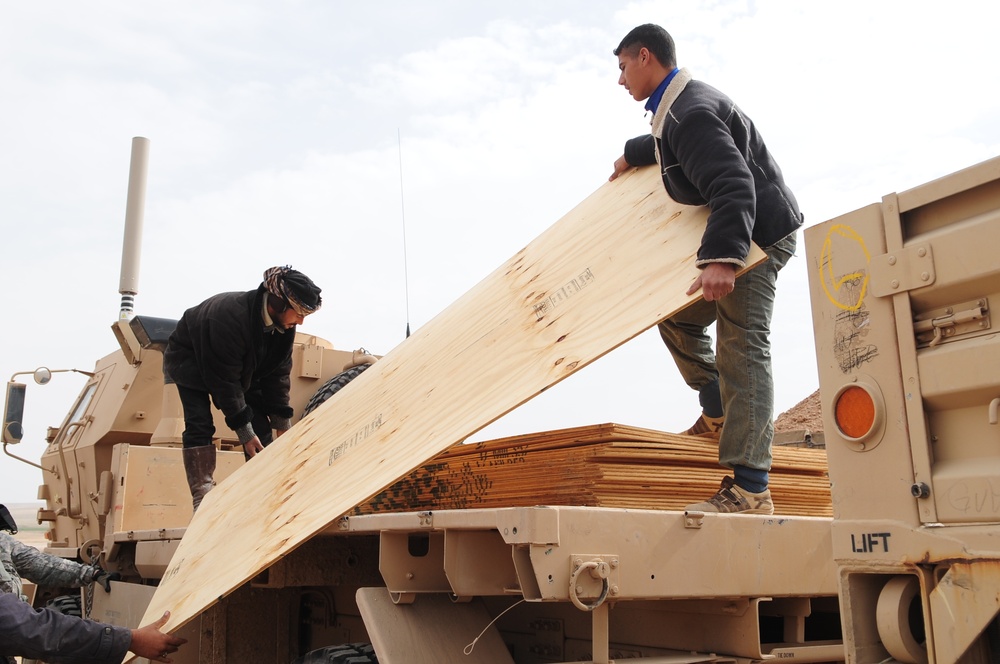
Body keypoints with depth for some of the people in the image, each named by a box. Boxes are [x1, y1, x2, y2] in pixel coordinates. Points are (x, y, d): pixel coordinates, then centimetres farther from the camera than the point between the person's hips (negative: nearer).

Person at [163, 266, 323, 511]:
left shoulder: (283, 324, -20)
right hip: (190, 358, -6)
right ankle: (202, 498, -20)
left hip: (242, 365, 6)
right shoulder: (229, 318, -42)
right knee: (199, 424, -21)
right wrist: (243, 431, -32)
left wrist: (282, 424, -11)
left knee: (260, 424, -3)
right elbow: (224, 380, -36)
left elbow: (277, 374, -10)